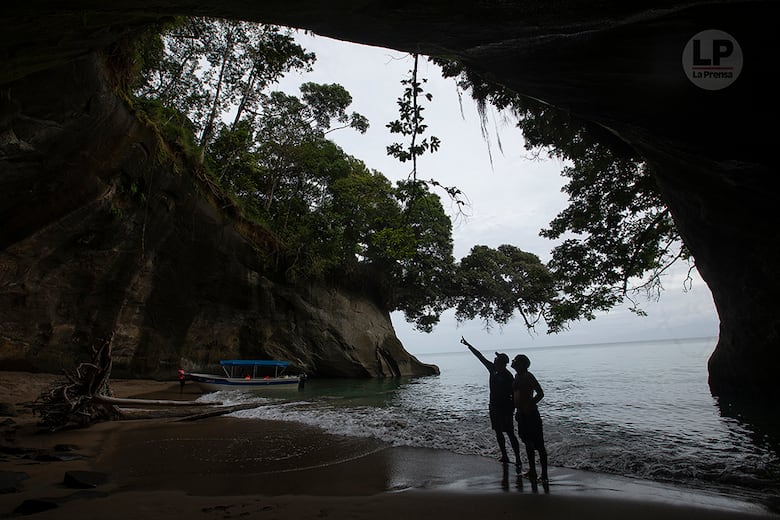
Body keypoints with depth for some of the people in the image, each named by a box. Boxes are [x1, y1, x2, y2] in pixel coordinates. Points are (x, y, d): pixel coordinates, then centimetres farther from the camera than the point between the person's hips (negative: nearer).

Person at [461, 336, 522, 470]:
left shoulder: (508, 376, -16)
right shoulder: (493, 370, 3)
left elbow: (514, 394, -15)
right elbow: (480, 356, 8)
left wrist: (513, 409, -19)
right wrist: (468, 345, 11)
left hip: (505, 408, -7)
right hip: (494, 406, 8)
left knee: (510, 433, -4)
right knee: (498, 432, 13)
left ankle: (518, 460, 2)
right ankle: (504, 456, 24)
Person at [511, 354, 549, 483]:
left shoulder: (528, 377, -15)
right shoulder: (517, 376, 10)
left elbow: (540, 394, -18)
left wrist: (529, 405, -19)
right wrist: (518, 409, 17)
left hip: (531, 413, -9)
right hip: (522, 414, 9)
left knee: (539, 445, -2)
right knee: (528, 443, 17)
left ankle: (544, 475, 4)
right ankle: (532, 471, 28)